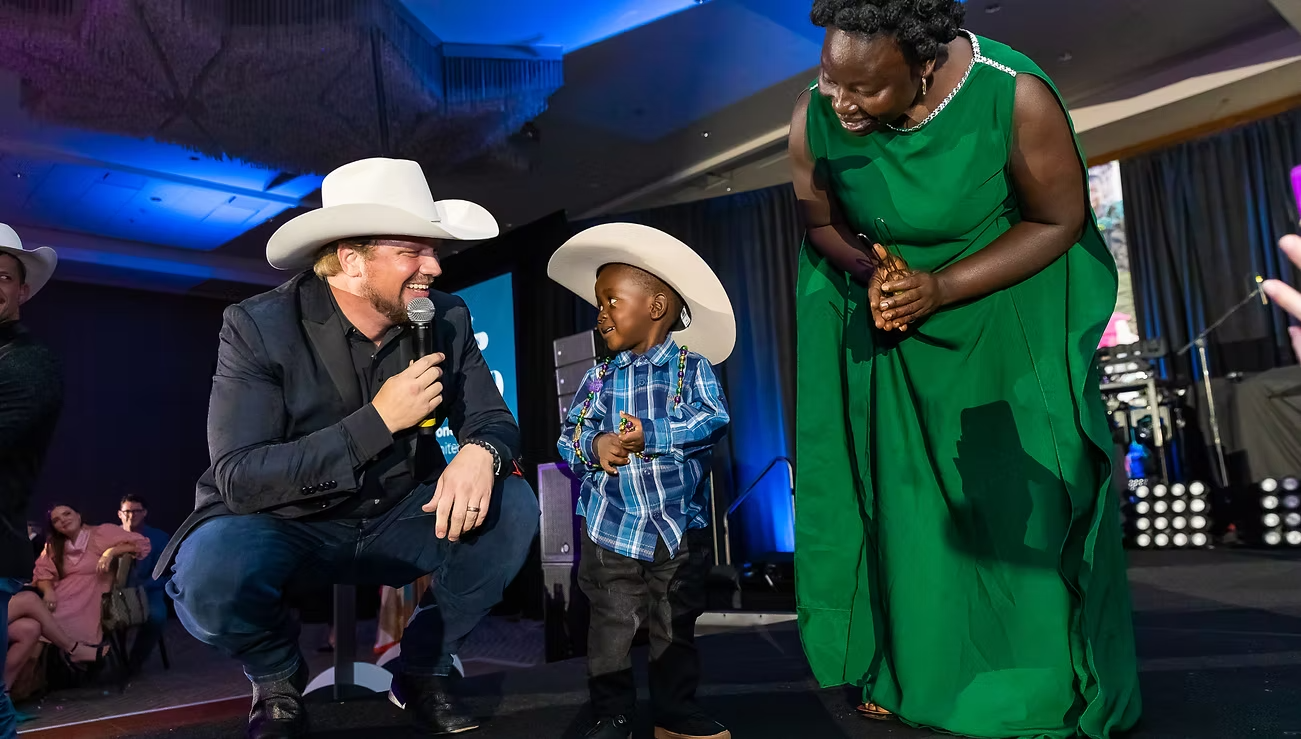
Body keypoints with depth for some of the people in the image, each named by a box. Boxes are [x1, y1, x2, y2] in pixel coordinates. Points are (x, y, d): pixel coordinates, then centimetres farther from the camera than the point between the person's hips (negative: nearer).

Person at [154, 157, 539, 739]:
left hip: (398, 522, 4)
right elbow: (239, 479, -24)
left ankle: (423, 672, 4)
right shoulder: (258, 327, -18)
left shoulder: (447, 320, -7)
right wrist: (378, 420, -32)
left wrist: (480, 453, -31)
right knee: (209, 575, -34)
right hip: (287, 528, -3)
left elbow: (493, 420, -4)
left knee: (512, 507, -20)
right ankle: (278, 681, 3)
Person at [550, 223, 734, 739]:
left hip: (679, 524, -1)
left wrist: (649, 435, -22)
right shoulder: (600, 377, 7)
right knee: (611, 624, 7)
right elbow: (570, 435, 1)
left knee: (676, 624, 12)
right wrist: (594, 446, -21)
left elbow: (712, 420, -16)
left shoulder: (693, 365, -1)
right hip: (610, 523, 2)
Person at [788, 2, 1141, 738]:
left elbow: (1060, 219, -15)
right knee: (897, 490, 7)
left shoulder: (1014, 98, -28)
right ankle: (914, 666, 28)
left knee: (1024, 493, 5)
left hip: (1006, 315, -2)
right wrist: (871, 273, -22)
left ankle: (1047, 677, 28)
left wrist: (939, 289, -26)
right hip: (886, 325, 2)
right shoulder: (814, 120, -20)